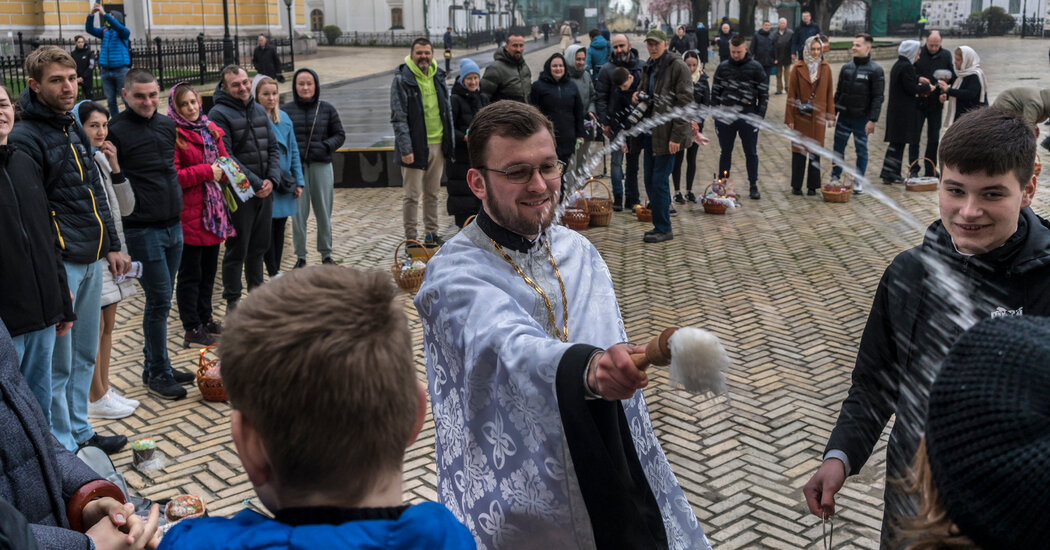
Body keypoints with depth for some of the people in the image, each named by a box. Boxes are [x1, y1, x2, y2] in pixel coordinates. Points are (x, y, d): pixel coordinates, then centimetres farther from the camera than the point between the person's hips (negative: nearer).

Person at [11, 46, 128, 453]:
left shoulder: (74, 129, 15)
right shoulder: (26, 138, -12)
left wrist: (111, 247, 18)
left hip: (91, 261, 9)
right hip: (59, 264, -8)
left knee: (85, 356, 17)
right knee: (58, 366, 0)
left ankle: (80, 433, 29)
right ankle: (63, 448, 10)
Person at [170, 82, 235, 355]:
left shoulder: (210, 129, 12)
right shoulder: (173, 134, -12)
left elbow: (224, 159, 21)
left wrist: (223, 169, -1)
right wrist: (206, 172, -17)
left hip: (213, 209, 8)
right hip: (188, 213, -8)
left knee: (209, 270, 17)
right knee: (190, 273, 1)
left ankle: (205, 319, 31)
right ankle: (192, 329, 8)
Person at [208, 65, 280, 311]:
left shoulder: (259, 111, 12)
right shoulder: (219, 114, -10)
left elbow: (274, 147, 12)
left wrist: (271, 179, -4)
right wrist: (255, 184, -16)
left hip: (264, 190, 6)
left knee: (259, 246, 17)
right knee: (237, 250, 0)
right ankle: (232, 302, 11)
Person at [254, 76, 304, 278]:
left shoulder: (284, 118, 9)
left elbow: (293, 150, 13)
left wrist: (298, 181, 10)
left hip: (284, 184, 6)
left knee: (279, 228, 13)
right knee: (267, 229, -2)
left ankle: (276, 271, 23)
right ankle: (274, 274, 6)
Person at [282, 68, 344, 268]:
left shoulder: (327, 109, 6)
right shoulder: (286, 110, 3)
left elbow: (340, 134, 10)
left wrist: (326, 146, -7)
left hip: (321, 166, 1)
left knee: (324, 212, 7)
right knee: (298, 213, 2)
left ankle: (326, 254, 20)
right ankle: (300, 256, 12)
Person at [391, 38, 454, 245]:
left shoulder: (438, 77, 10)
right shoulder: (402, 80, -9)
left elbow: (447, 110, 18)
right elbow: (398, 117, -12)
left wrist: (449, 142, 13)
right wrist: (405, 148, -18)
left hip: (438, 143, 6)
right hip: (416, 146, -6)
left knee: (432, 193, 15)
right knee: (412, 195, 0)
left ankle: (431, 234, 25)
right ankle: (410, 238, 9)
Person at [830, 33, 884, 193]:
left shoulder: (875, 70, -8)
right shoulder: (846, 67, 7)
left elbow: (878, 98, -10)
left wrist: (872, 120, -16)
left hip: (862, 119, -4)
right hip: (844, 116, 4)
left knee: (861, 150, 5)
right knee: (838, 148, 9)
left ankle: (858, 182, 15)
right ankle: (835, 178, 21)